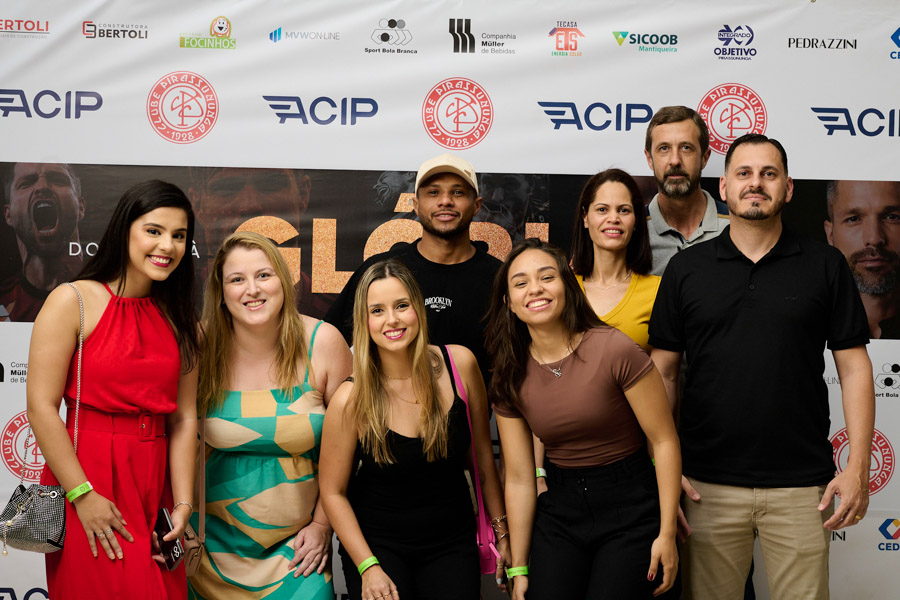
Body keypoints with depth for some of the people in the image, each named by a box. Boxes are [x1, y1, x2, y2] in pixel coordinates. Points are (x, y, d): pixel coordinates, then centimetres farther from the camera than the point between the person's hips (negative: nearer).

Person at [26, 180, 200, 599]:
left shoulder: (179, 321, 9)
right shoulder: (73, 302, -6)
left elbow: (183, 419, 5)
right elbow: (41, 407, -12)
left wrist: (182, 504, -2)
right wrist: (83, 495, -14)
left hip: (155, 483, 5)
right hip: (88, 477, -5)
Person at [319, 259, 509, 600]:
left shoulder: (459, 364, -11)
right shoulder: (351, 400, -17)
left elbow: (483, 451, 1)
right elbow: (333, 492, -7)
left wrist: (502, 531, 6)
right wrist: (368, 567, -12)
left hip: (453, 543, 2)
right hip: (376, 544, -2)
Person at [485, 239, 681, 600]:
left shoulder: (615, 350, -16)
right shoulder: (510, 378, -2)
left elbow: (664, 441, -10)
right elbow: (519, 478, 3)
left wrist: (667, 533, -11)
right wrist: (518, 568, 5)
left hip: (629, 508, -3)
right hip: (559, 512, 4)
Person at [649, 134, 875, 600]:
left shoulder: (825, 265, 4)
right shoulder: (686, 268, 4)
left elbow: (854, 368, 3)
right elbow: (662, 372, 5)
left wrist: (857, 468, -5)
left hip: (802, 486, 0)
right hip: (708, 486, 1)